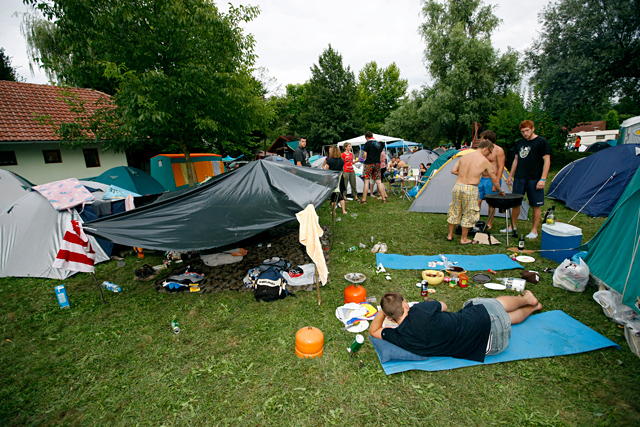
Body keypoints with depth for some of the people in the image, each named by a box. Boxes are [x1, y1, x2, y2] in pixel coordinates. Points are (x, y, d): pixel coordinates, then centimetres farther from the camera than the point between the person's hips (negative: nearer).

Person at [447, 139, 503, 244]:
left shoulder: (464, 157, 11)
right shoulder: (485, 162, 1)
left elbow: (453, 171, 10)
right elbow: (494, 180, 12)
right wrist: (500, 191, 28)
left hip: (457, 186, 5)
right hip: (470, 189, -4)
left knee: (454, 211, 16)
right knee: (468, 214, 9)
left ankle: (450, 235, 27)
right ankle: (464, 239, 18)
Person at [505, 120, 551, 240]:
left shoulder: (541, 142, -5)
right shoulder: (519, 143, 11)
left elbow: (547, 161, -7)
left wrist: (543, 179, -14)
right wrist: (511, 176, 16)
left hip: (534, 179, -5)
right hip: (519, 178, 5)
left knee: (536, 206, 3)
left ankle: (534, 230, 13)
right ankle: (513, 227, 21)